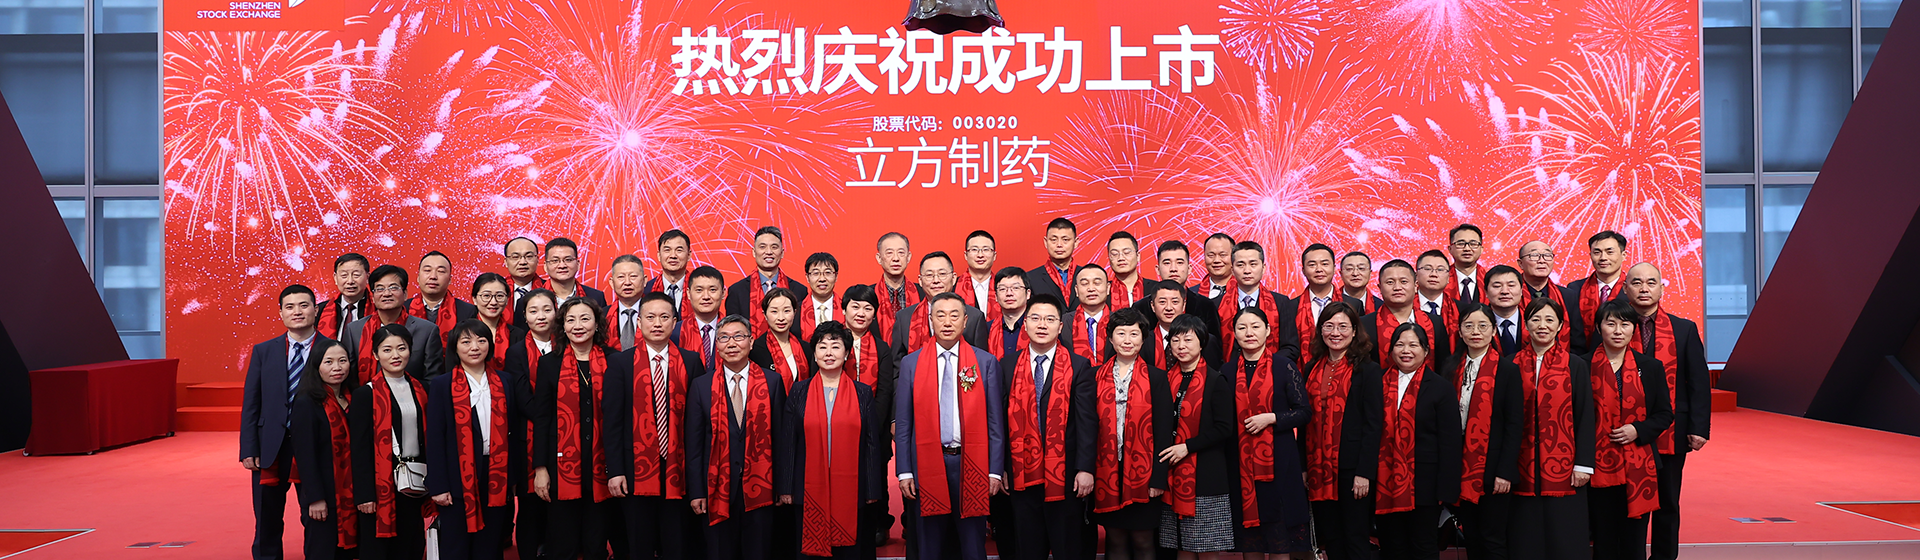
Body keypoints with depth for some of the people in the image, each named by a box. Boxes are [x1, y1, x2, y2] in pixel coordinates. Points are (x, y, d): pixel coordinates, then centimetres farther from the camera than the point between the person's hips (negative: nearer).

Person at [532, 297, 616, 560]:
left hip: (601, 469, 0)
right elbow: (541, 418, 3)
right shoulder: (549, 363, 4)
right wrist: (540, 468, -3)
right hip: (562, 467, 0)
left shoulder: (615, 364, 4)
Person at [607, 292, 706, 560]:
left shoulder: (691, 362, 6)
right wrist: (614, 471, -7)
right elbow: (613, 421, 0)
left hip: (678, 473, 1)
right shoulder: (621, 363, 3)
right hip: (636, 472, -1)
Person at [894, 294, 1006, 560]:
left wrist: (995, 470, -3)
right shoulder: (911, 363, 5)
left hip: (971, 465, 0)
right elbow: (903, 423, 5)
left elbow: (995, 421, 3)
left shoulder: (986, 362, 4)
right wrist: (904, 472, -1)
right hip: (927, 464, 1)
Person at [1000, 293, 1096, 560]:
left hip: (1065, 476, -2)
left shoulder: (1079, 366, 1)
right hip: (1022, 474, 2)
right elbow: (1001, 419, 7)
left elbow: (1086, 421, -4)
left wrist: (1085, 469, -11)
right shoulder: (1007, 366, 7)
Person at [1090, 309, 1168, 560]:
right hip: (1107, 472, 2)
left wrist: (1159, 478, -8)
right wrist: (1088, 472, 0)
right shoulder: (1097, 377, 7)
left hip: (1143, 472, -2)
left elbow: (1163, 429, -2)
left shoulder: (1156, 377, 2)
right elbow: (1090, 427, 6)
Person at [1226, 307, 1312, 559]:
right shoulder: (1228, 372, 8)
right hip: (1240, 464, 3)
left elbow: (1303, 412, -1)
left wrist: (1271, 418, -15)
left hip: (1278, 462, -2)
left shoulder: (1284, 367, 0)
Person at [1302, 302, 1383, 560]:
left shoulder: (1367, 369, -4)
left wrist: (1365, 472, -15)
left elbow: (1373, 424, -8)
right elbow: (1305, 420, 12)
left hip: (1352, 468, -5)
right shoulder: (1312, 369, 11)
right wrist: (1303, 466, 6)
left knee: (1356, 539, 0)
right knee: (1329, 539, 9)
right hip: (1319, 468, 5)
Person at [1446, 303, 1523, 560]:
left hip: (1492, 469, -4)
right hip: (1461, 469, 4)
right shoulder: (1451, 370, 8)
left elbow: (1514, 425, -6)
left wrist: (1505, 472, -12)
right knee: (1471, 539, 10)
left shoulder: (1507, 369, -3)